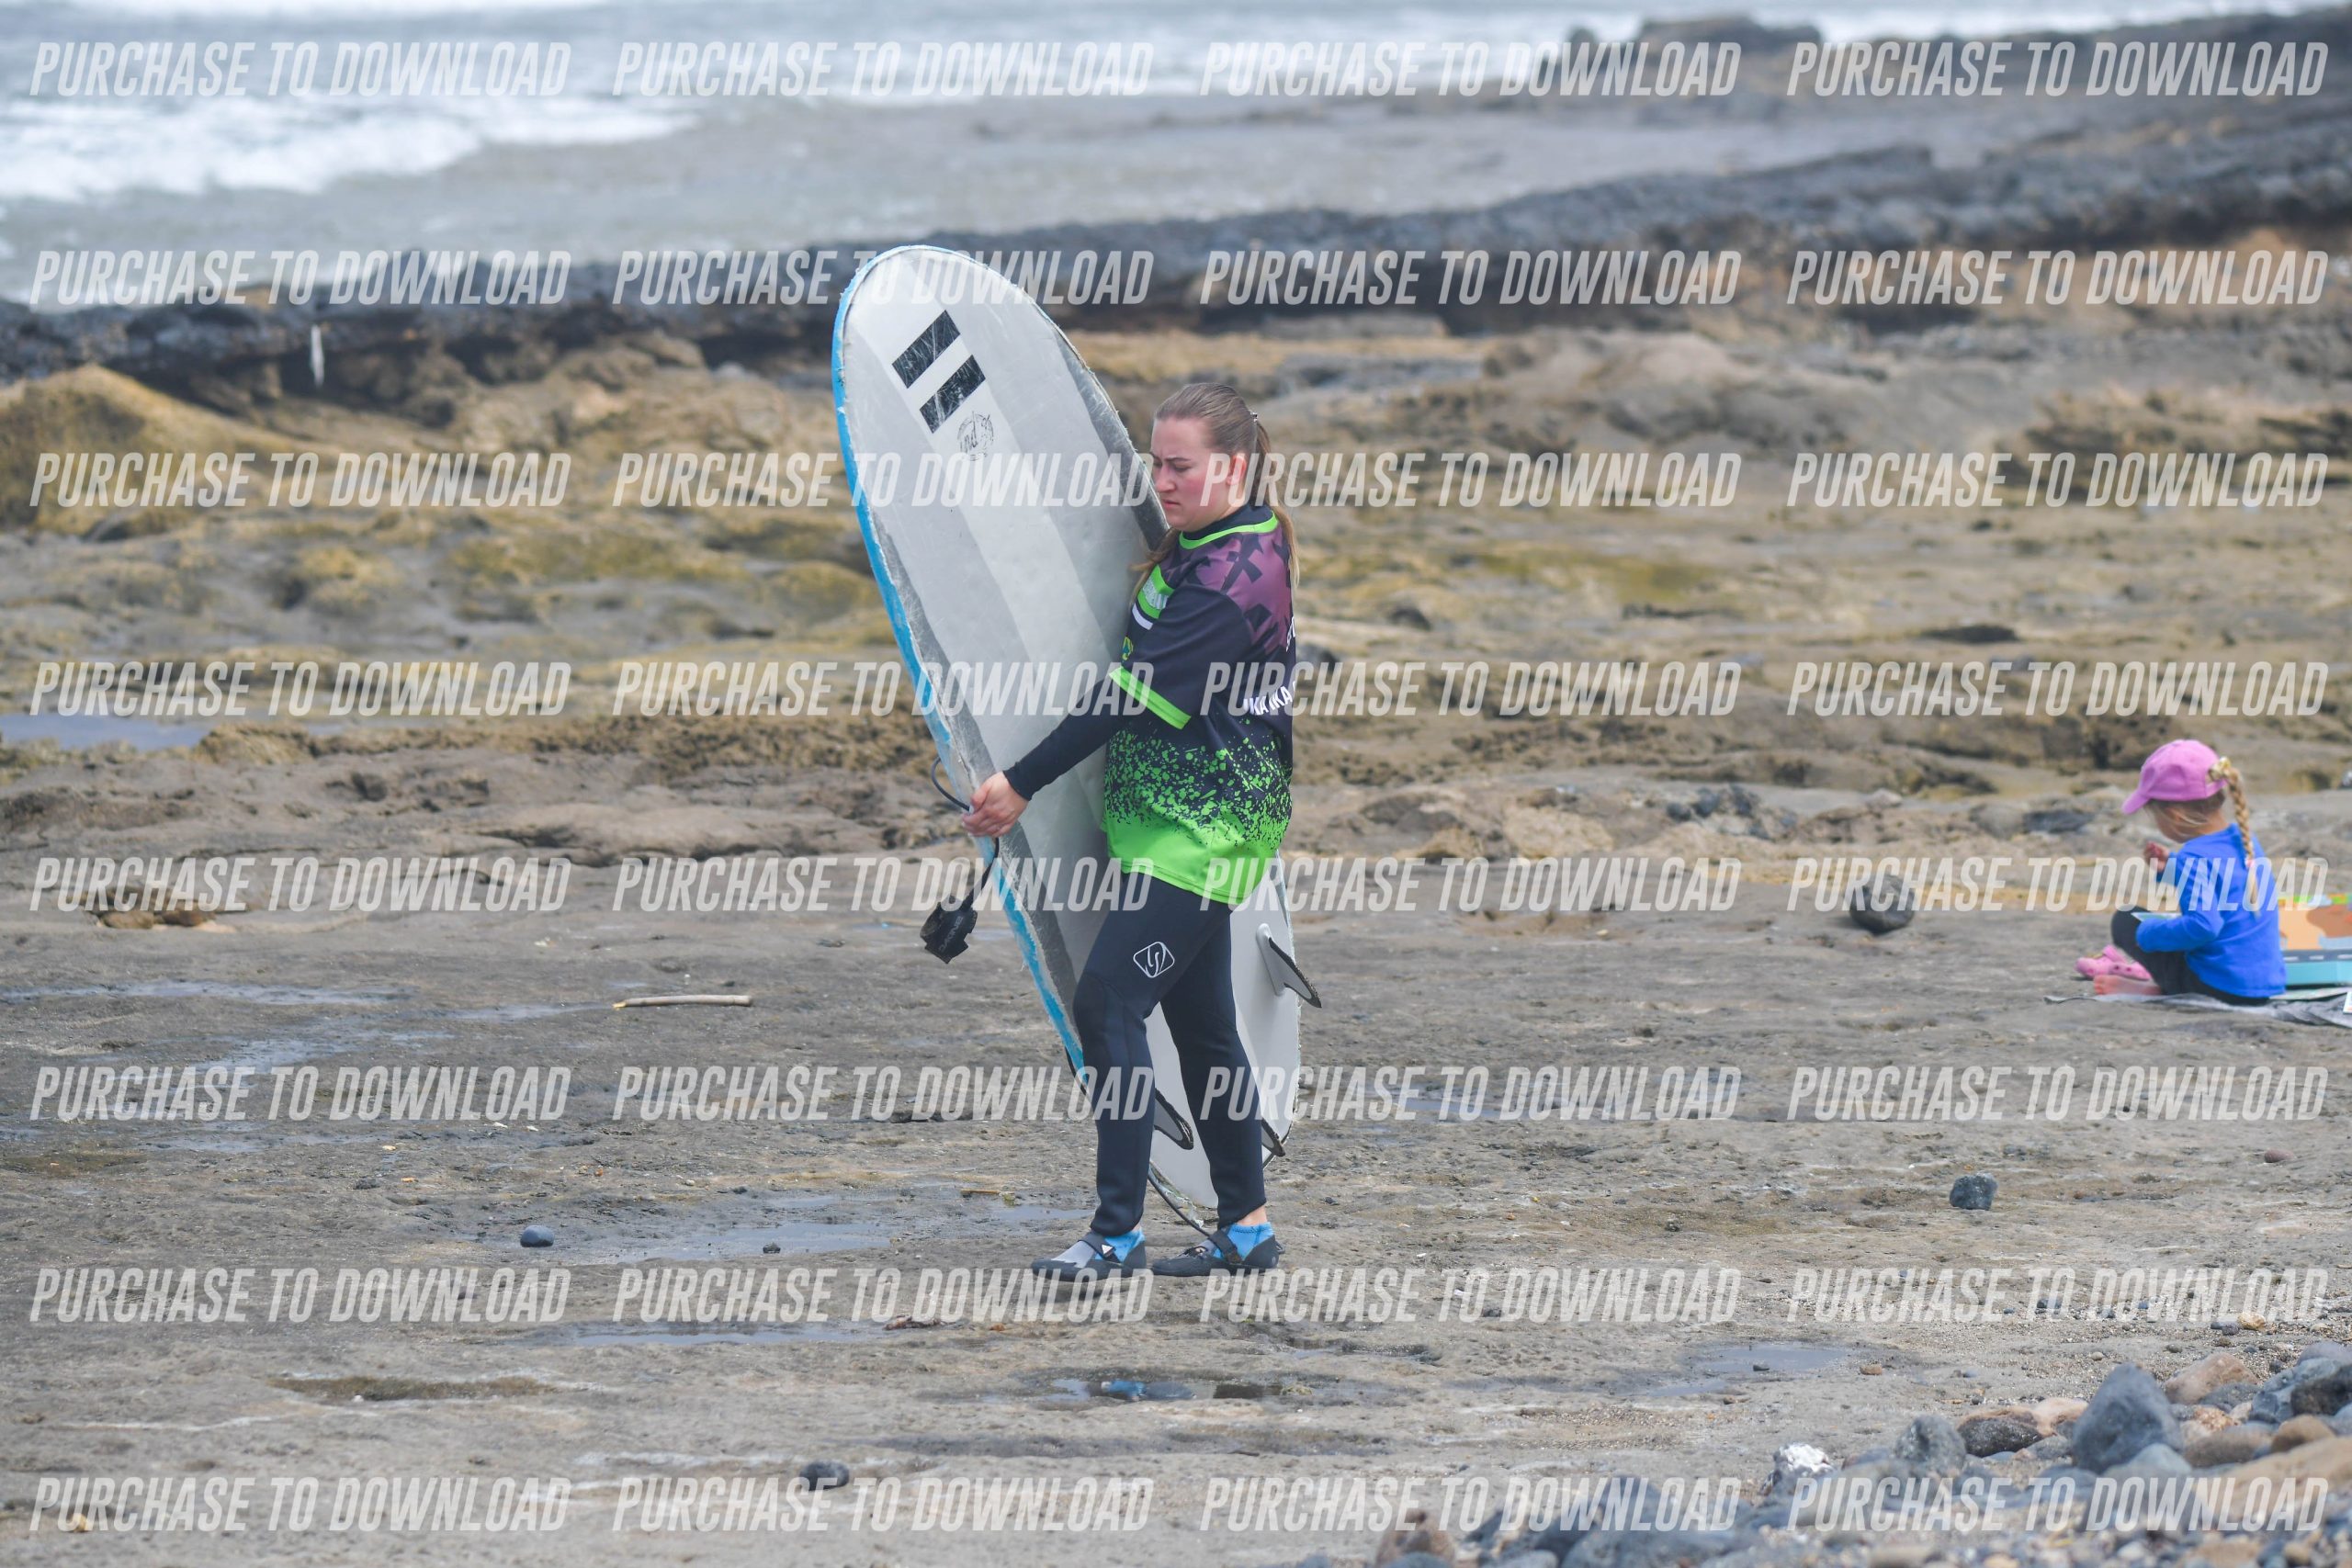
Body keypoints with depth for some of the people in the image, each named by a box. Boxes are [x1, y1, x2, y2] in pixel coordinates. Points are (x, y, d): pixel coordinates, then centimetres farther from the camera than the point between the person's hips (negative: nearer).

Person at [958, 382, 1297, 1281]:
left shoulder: (1235, 580, -20)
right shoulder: (1197, 547, 11)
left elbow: (1136, 696, -21)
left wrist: (1023, 785, -19)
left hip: (1205, 832, -10)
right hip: (1177, 825, 10)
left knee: (1108, 1003, -15)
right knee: (1200, 1021, 13)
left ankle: (1118, 1234, -16)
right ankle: (1247, 1229, 19)